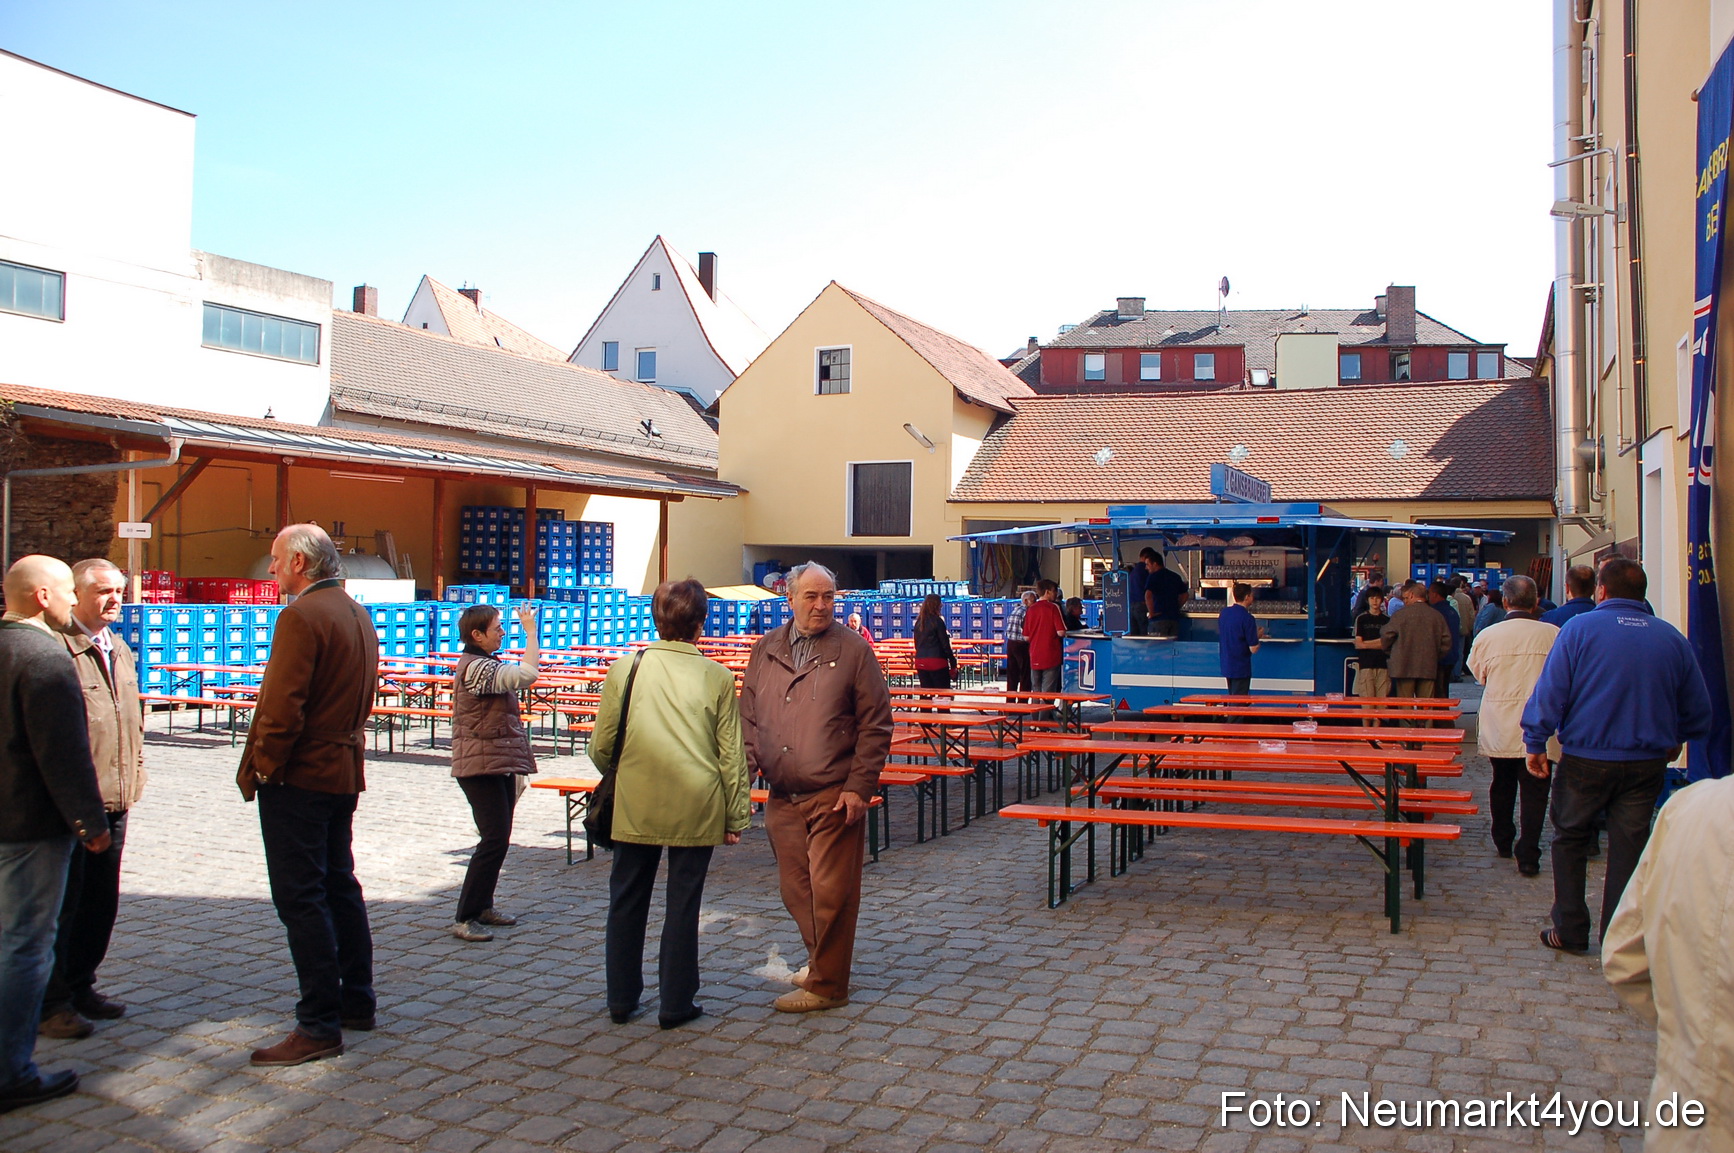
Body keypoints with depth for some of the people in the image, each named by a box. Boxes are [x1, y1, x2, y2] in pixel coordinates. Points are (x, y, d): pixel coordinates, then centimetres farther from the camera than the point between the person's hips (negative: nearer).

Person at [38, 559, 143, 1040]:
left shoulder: (119, 652, 16)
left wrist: (135, 774, 19)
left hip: (114, 802, 8)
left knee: (101, 901, 16)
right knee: (62, 904, 2)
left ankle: (80, 986, 30)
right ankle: (52, 1003, 15)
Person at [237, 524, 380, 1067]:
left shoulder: (302, 615, -16)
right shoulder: (359, 616, 13)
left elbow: (282, 704, -21)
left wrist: (260, 767, -10)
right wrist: (344, 747, 17)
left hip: (297, 777, -9)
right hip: (343, 772, 9)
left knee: (301, 899, -5)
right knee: (340, 886, 17)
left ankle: (320, 1026, -1)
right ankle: (356, 1002, 25)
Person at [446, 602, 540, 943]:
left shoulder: (486, 665, 16)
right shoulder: (475, 668, -19)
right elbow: (528, 674, -31)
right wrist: (531, 629, -21)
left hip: (500, 765, 11)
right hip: (481, 767, -11)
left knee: (498, 838, 14)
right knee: (495, 840, -12)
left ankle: (483, 906, 24)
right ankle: (465, 918, -6)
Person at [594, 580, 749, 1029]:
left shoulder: (625, 669, -4)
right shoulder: (717, 677, -5)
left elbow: (601, 747, 0)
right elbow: (731, 756, -2)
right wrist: (736, 816, 8)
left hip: (635, 807, 1)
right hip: (696, 810, -1)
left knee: (627, 900, 16)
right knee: (683, 904, 9)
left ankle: (621, 1000, 26)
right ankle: (675, 1004, 18)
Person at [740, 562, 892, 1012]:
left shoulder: (853, 651, -3)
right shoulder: (765, 651, 9)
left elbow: (875, 726, -4)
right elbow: (748, 718, 14)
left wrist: (858, 787, -11)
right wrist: (748, 767, 0)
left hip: (834, 797, -5)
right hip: (781, 798, 5)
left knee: (830, 891, 0)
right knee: (796, 888, 14)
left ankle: (826, 984, 13)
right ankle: (824, 959, 35)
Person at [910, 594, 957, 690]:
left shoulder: (919, 621, 9)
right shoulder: (937, 621, -9)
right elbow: (945, 644, -9)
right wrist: (953, 664, -4)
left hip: (920, 663, 6)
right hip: (937, 661, -6)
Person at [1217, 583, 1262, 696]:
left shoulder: (1224, 613, 4)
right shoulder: (1247, 618, -18)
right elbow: (1253, 649, -18)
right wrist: (1258, 636, 3)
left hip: (1226, 665, 7)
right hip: (1241, 669, -7)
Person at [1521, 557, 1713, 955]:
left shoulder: (1579, 628, -10)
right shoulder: (1671, 637, 1)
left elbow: (1551, 690, -14)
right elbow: (1698, 709, 8)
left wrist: (1536, 742, -6)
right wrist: (1674, 738, 26)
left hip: (1585, 758, -3)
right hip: (1647, 763, 3)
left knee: (1570, 841, 13)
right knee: (1629, 848, 9)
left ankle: (1570, 931, 18)